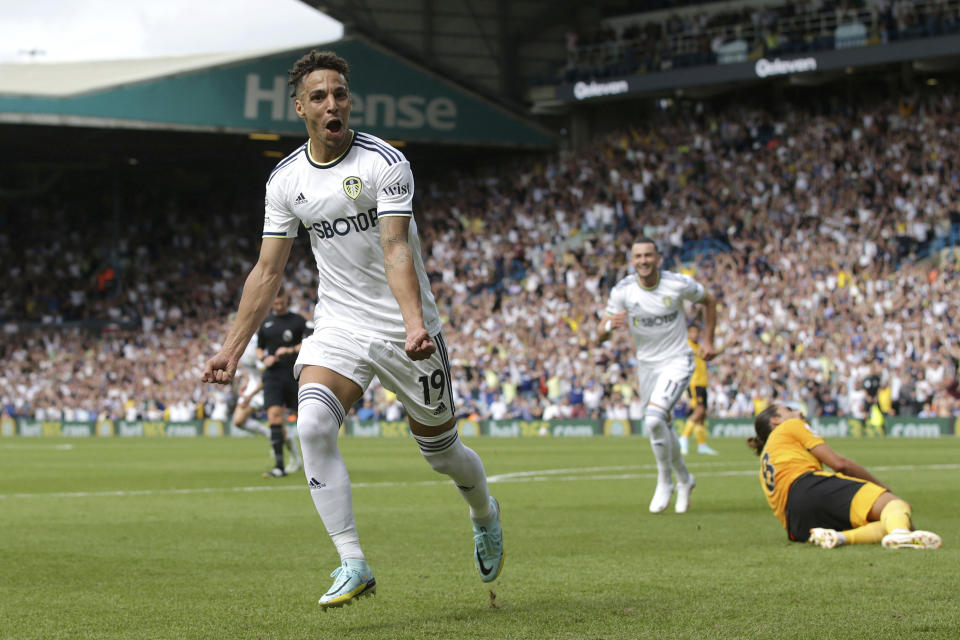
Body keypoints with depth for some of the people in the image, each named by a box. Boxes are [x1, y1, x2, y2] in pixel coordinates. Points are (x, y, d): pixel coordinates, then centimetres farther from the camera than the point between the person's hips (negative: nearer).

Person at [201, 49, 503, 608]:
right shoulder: (286, 180, 1)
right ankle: (354, 565, -21)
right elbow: (268, 272, 7)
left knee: (442, 451, 7)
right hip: (338, 326, 3)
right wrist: (233, 349, 3)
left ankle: (486, 515, 42)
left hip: (404, 329, -3)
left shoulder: (385, 162, -12)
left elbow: (396, 251, -22)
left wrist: (414, 324, -37)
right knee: (313, 425, -24)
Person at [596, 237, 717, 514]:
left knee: (654, 418, -25)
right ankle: (684, 479, 39)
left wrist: (708, 341, 4)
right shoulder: (623, 290, -10)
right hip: (646, 365, 4)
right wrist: (610, 324, -31)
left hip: (676, 361, -4)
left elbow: (708, 301, 7)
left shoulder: (679, 284, -15)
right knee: (661, 428, 14)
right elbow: (600, 336, -8)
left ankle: (665, 481, -5)